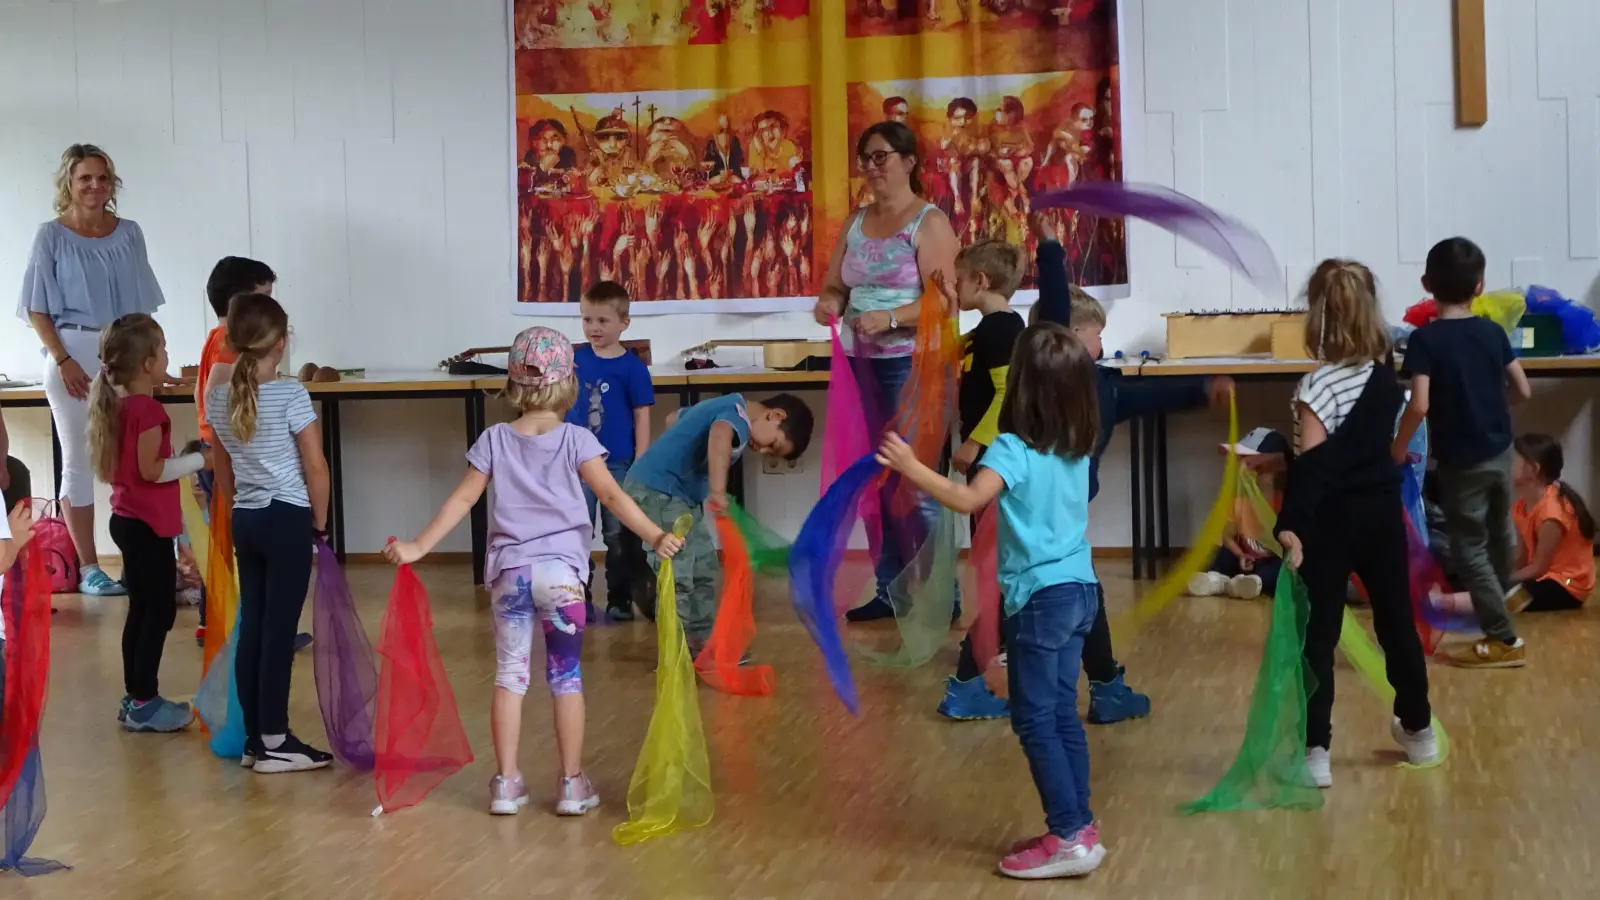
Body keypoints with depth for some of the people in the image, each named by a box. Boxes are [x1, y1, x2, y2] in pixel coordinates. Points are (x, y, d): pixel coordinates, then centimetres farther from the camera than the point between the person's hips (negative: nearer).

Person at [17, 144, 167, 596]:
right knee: (79, 460, 2)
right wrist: (63, 360, -11)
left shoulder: (129, 234, 8)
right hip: (73, 354, -3)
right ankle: (88, 568, 6)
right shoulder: (51, 235, -1)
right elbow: (37, 309, -3)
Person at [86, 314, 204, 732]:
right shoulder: (148, 409, -19)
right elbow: (151, 470, -22)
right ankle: (143, 702, 0)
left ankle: (135, 697, 21)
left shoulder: (118, 404, 9)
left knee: (141, 609, 15)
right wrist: (198, 460, -12)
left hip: (127, 520, 10)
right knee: (160, 611, -3)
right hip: (148, 524, -10)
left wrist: (183, 459, 16)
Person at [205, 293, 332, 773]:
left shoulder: (218, 396, 4)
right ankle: (274, 742, 3)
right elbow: (315, 467, -11)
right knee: (279, 630, -2)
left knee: (251, 629, 10)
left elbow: (222, 470, 13)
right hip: (287, 519, -6)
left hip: (244, 520, 6)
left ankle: (255, 739, 15)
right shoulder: (290, 394, -14)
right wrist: (320, 521, 1)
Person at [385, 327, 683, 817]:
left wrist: (419, 546, 5)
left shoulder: (495, 440, 2)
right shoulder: (576, 440, -4)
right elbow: (612, 496, -11)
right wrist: (656, 536, -11)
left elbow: (463, 499, 0)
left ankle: (507, 783, 11)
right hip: (560, 569, -2)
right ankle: (573, 784, 10)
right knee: (566, 676, 6)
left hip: (509, 571, 2)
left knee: (510, 674, 10)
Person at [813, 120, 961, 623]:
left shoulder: (929, 222, -6)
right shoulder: (855, 223, 14)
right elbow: (834, 285, 16)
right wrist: (830, 303, -7)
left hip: (911, 364, -7)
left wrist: (889, 318, -27)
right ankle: (890, 589, 18)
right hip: (861, 364, 7)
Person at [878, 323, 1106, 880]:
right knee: (1061, 713, 15)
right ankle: (1078, 827, 19)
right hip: (1079, 588, 8)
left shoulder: (1014, 450, -16)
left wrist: (911, 468, -30)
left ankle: (1070, 838, -2)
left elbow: (968, 500, -31)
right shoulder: (1077, 449, 7)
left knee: (1034, 719, -1)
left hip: (1042, 596, -8)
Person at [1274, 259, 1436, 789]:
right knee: (1397, 621, 19)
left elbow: (1311, 466, -22)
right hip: (1382, 511, 6)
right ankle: (1418, 730, 33)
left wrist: (1291, 527, -24)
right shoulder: (1385, 371, 2)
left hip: (1331, 519, -6)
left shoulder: (1318, 386, -17)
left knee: (1317, 635, -1)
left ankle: (1314, 753, -2)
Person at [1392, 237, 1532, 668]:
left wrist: (1397, 449, -11)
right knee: (1498, 534, 25)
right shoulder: (1493, 332, -2)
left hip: (1461, 461, -6)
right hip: (1500, 451, 6)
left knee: (1469, 547, 4)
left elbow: (1419, 406, -26)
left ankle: (1503, 640, 6)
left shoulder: (1425, 339, -17)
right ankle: (1498, 609, 45)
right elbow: (1524, 391, 3)